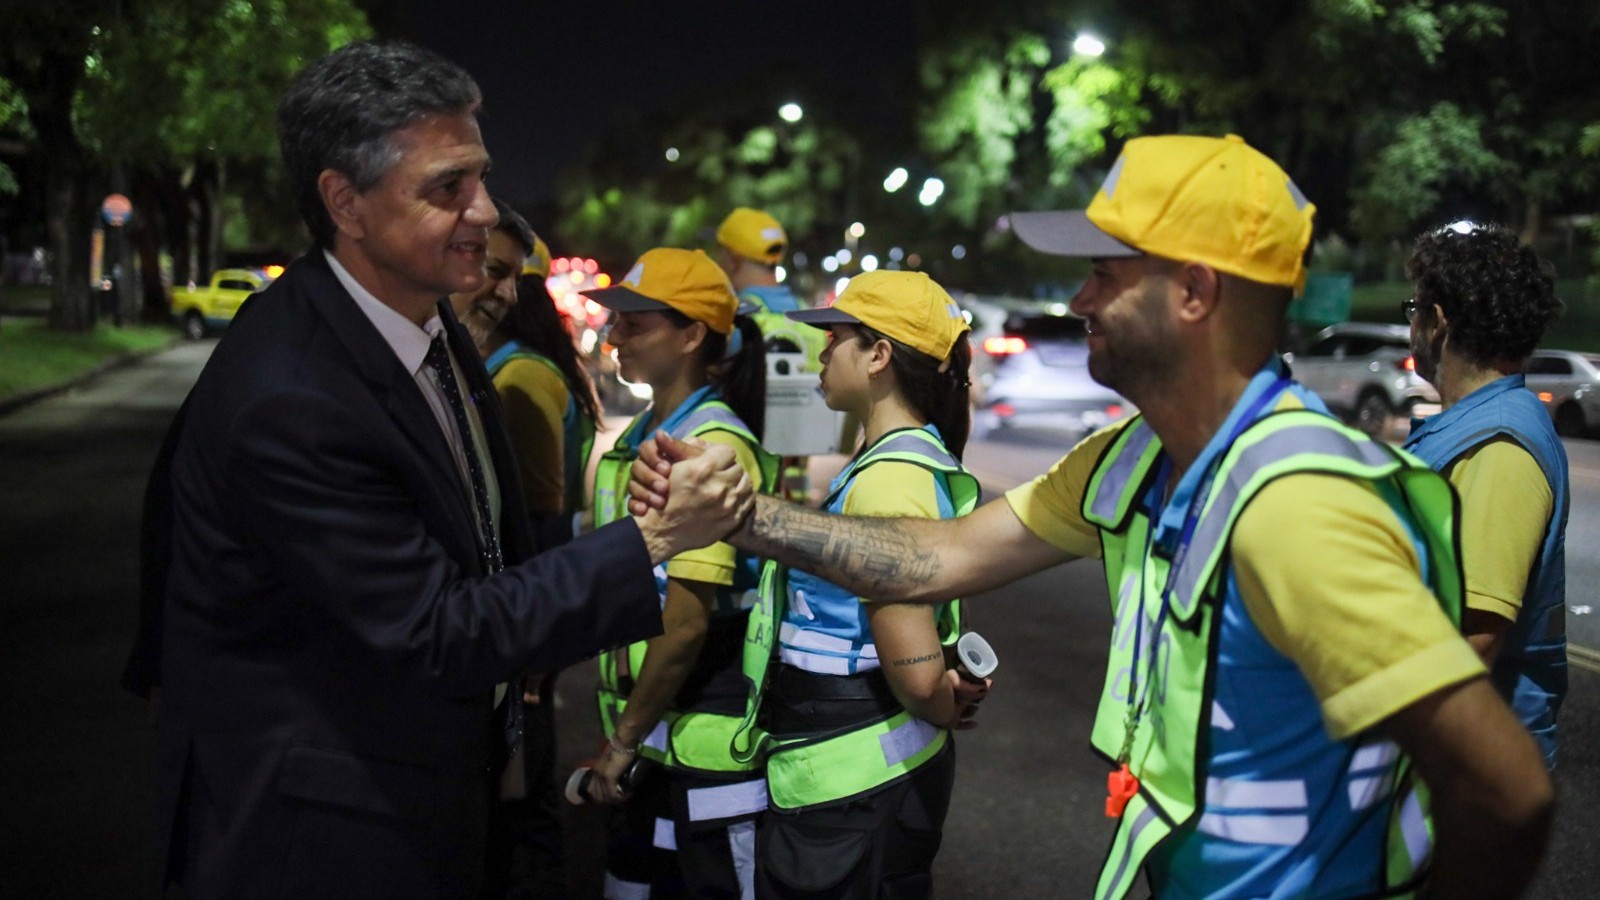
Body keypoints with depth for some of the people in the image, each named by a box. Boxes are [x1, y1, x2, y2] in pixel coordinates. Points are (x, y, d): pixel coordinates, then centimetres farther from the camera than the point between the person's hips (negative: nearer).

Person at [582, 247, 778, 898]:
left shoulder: (715, 445, -18)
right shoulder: (638, 440, 8)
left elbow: (687, 623, -21)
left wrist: (625, 737, -12)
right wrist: (619, 729, 14)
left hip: (708, 740, -8)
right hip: (653, 732, 8)